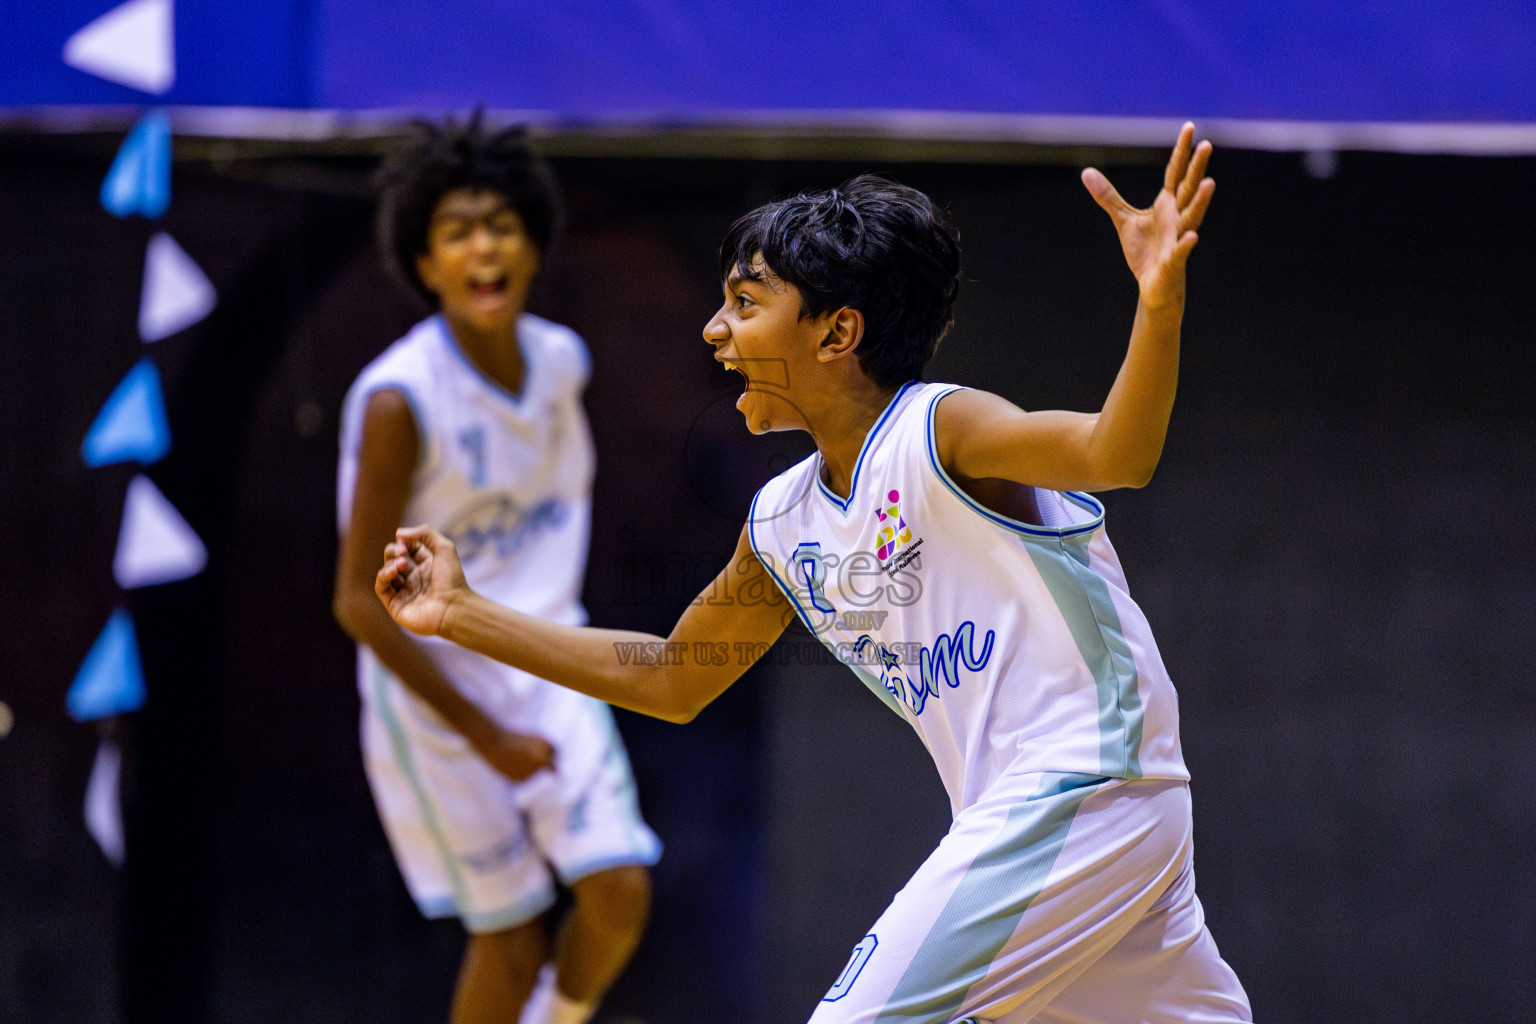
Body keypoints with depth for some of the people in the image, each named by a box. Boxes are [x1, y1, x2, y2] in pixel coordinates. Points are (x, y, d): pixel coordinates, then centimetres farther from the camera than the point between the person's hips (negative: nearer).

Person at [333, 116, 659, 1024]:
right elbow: (361, 602, -18)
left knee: (620, 891, -9)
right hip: (434, 686, -5)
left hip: (548, 673, 5)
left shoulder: (561, 361, -2)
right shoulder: (399, 400, -21)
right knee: (511, 939, -1)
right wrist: (484, 736, -16)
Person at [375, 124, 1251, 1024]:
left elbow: (1114, 456, -32)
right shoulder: (783, 521, 11)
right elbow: (674, 681, 23)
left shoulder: (938, 431, -14)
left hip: (1085, 794, -8)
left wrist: (1161, 305, -51)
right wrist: (463, 617, 21)